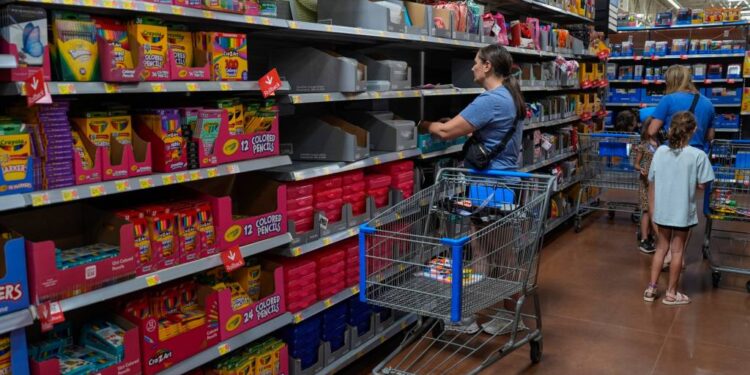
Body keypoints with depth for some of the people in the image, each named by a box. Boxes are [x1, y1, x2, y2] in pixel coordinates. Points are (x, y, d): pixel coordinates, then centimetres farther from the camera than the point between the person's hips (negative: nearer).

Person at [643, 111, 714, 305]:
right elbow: (701, 185, -11)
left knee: (661, 248, 18)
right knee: (677, 251, 9)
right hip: (683, 211, -3)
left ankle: (651, 289, 21)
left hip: (662, 209, 4)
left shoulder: (660, 151, -3)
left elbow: (651, 182, 3)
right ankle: (671, 293, 19)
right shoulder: (698, 155, -15)